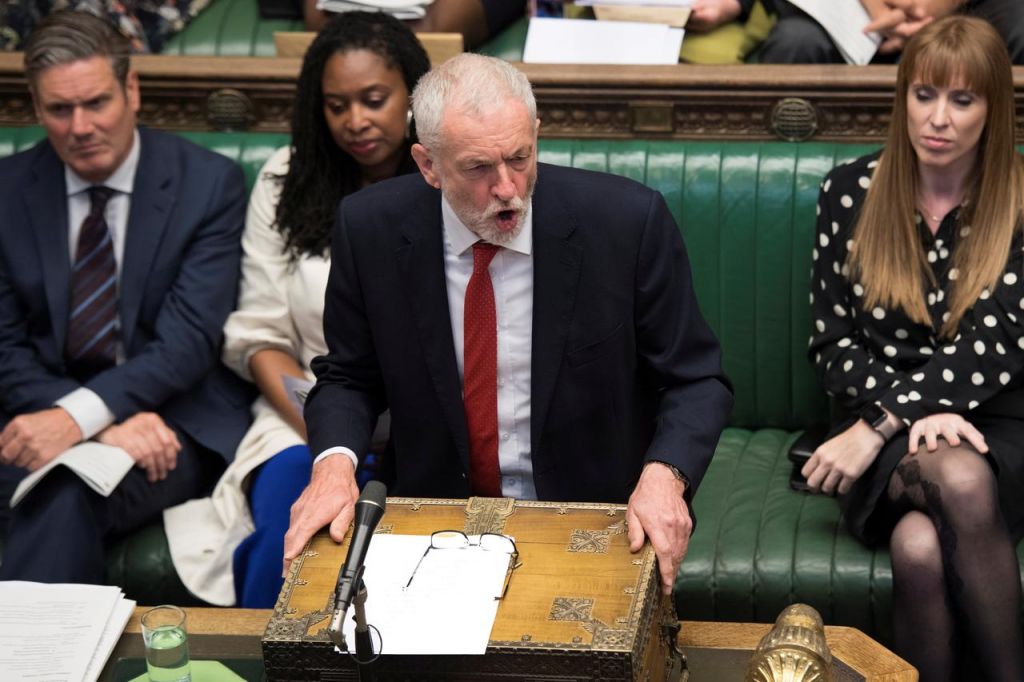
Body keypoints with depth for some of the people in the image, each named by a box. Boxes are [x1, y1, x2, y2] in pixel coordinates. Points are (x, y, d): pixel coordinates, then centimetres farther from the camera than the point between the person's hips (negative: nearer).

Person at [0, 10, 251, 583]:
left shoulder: (209, 183, -3)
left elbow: (188, 340, -11)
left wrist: (81, 416, -27)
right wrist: (109, 424, -16)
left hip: (177, 422, -2)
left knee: (68, 490, -34)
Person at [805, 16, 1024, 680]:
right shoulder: (851, 191, 5)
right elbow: (834, 342, 5)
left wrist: (877, 426, -18)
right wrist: (905, 417, -13)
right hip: (882, 436, 1)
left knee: (921, 545, -35)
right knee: (959, 480, -36)